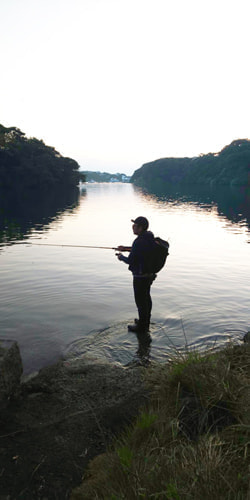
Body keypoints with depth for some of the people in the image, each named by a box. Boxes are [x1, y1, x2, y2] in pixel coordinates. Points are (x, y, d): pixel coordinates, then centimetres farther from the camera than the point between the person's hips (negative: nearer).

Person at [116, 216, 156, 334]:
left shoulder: (139, 241, -28)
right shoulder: (149, 238, 2)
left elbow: (130, 260, -22)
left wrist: (121, 257, -1)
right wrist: (125, 248, 14)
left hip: (140, 276, -10)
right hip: (149, 273, 10)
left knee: (141, 301, 5)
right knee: (146, 298, 23)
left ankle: (142, 327, 19)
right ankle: (146, 322, 40)